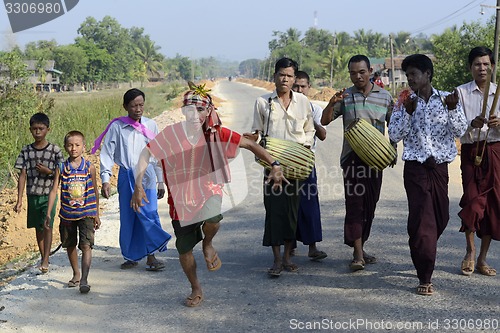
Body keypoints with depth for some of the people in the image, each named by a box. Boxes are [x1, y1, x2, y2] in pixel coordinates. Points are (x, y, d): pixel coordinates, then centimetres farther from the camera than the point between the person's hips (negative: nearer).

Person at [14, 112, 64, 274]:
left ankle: (46, 261, -13)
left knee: (47, 226, -12)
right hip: (32, 195, 3)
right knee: (38, 228, 12)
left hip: (49, 195, -3)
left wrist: (48, 171, -20)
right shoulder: (26, 151, 2)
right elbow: (22, 175, 0)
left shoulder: (55, 150, -5)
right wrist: (19, 200, -4)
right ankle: (42, 258, 23)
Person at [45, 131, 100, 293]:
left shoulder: (89, 167, -1)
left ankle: (84, 280, -13)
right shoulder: (61, 168, 1)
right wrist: (48, 214, -2)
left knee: (86, 245, -13)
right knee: (70, 245, 15)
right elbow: (54, 190, 3)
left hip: (86, 214, -2)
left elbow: (95, 192, 7)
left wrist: (96, 215, 9)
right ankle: (76, 274, 34)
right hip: (67, 214, 2)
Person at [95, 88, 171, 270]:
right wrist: (105, 180, -9)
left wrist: (161, 181, 12)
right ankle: (131, 257, 19)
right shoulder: (116, 127, -1)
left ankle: (151, 257, 0)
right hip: (126, 176, 0)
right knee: (127, 217, 5)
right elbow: (107, 153, 0)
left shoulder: (151, 125, 5)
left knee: (149, 213, -6)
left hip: (146, 175, 0)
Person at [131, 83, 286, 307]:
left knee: (212, 219, -36)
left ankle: (208, 244, 2)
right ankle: (196, 290, 36)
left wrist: (274, 165, -18)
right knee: (184, 250, 8)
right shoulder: (171, 133, -11)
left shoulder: (216, 133, -9)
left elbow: (249, 144, -7)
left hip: (208, 191, -1)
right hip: (181, 198, 1)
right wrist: (138, 186, -15)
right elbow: (145, 154, -5)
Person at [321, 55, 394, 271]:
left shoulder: (384, 97, 6)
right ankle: (358, 255, -10)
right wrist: (332, 103, -20)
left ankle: (359, 248, 22)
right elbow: (324, 121, -3)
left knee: (370, 205, 9)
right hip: (352, 157, -2)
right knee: (355, 203, -9)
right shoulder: (345, 97, 2)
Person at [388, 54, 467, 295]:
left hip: (440, 166, 3)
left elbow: (460, 131, -3)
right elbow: (394, 135, -5)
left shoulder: (447, 99, 5)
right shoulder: (404, 102, 2)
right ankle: (425, 278, -3)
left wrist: (452, 110, -19)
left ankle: (424, 259, 38)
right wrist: (408, 112, -17)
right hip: (416, 167, -3)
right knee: (421, 220, -9)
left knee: (440, 217, 12)